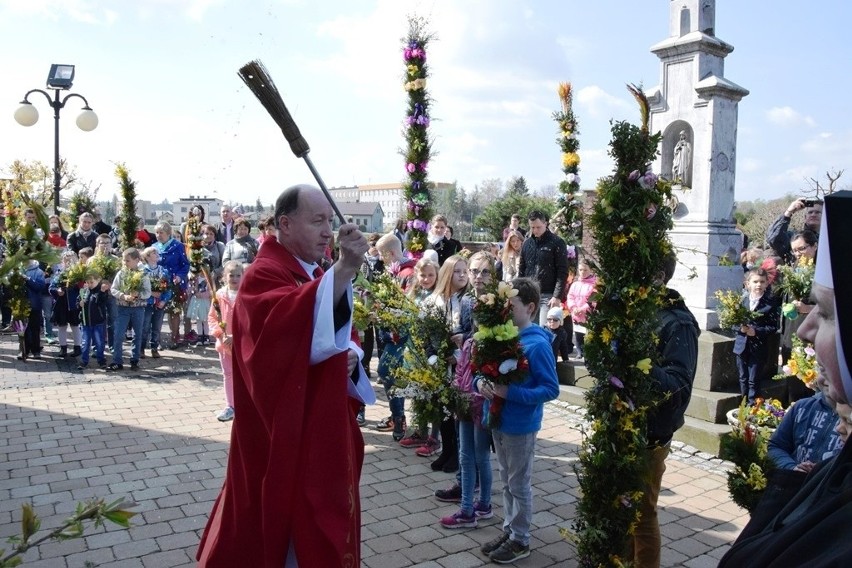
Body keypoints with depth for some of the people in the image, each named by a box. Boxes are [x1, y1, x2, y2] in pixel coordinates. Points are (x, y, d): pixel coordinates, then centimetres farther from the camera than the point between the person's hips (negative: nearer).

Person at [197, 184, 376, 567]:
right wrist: (344, 268, -48)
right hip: (283, 432, -9)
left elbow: (337, 332, 20)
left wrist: (350, 355, -3)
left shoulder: (316, 276, 12)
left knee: (321, 525, 19)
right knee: (286, 521, 3)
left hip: (323, 426, 9)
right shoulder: (263, 275, -16)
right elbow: (296, 323, -37)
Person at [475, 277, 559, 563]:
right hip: (498, 420, 7)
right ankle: (508, 530, 35)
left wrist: (511, 392, -26)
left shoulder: (537, 344, -20)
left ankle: (520, 540, 24)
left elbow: (551, 389, -19)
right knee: (507, 482, 20)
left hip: (520, 426, -7)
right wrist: (480, 382, -10)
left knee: (519, 485, 9)